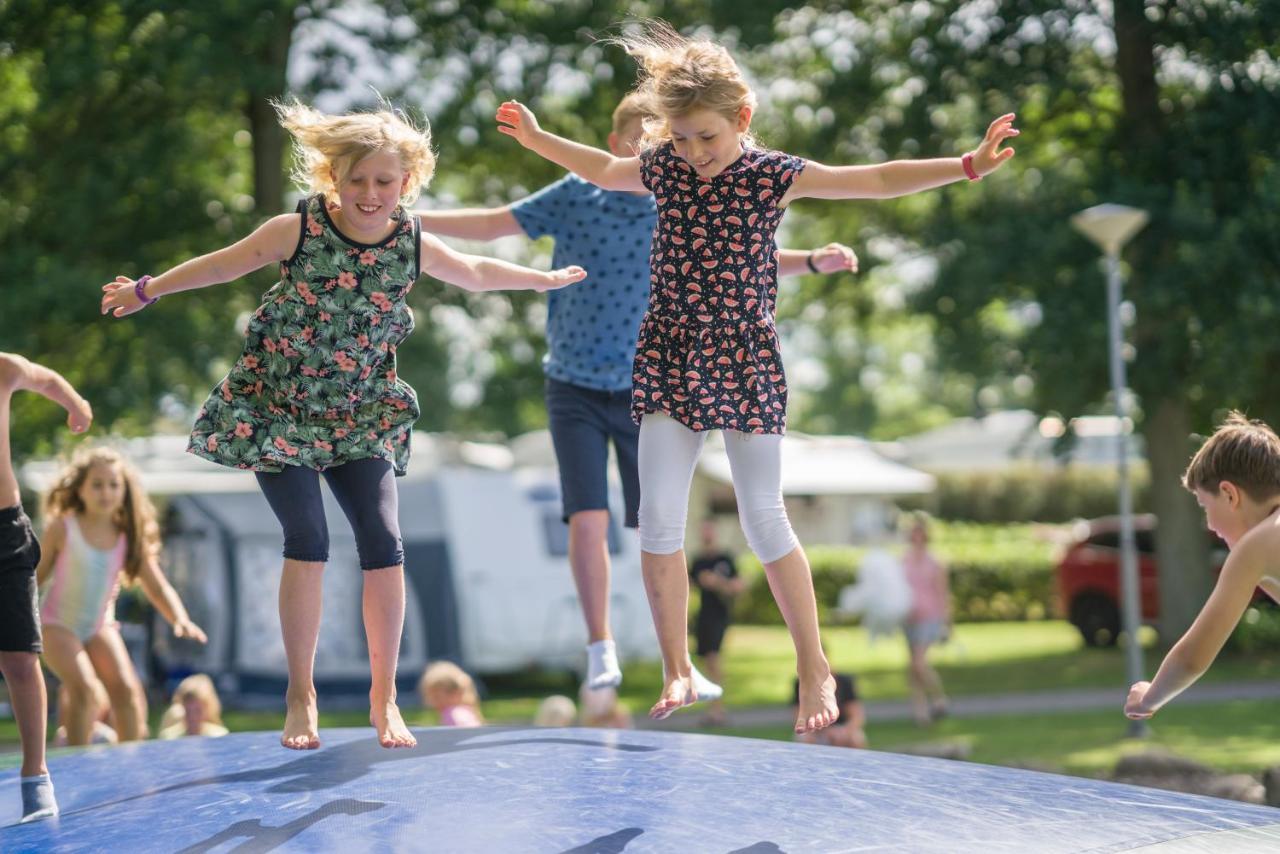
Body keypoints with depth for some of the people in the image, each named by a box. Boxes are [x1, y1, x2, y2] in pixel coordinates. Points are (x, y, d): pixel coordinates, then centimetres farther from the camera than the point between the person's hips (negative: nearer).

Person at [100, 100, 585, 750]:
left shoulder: (412, 245, -4)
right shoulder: (298, 231, -14)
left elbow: (476, 273, 16)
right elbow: (226, 263, 0)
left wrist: (546, 279, 26)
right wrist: (147, 290, 3)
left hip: (359, 417, 3)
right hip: (276, 410, -3)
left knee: (384, 545, -8)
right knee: (307, 540, -14)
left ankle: (384, 696, 6)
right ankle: (301, 694, -1)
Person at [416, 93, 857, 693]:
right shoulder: (575, 196, -5)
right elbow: (492, 225, 0)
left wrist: (814, 261, -13)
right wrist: (405, 219, -6)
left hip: (645, 393, 1)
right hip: (575, 389, -1)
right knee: (587, 519, -12)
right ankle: (600, 650, 3)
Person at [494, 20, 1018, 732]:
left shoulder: (772, 174, -8)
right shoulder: (662, 166, 3)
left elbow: (877, 181, -9)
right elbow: (606, 171, 25)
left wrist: (966, 166, -17)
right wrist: (537, 138, 29)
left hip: (745, 359, -3)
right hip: (670, 355, 3)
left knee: (764, 519, -2)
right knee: (658, 515, -4)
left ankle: (815, 668, 11)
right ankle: (678, 672, 8)